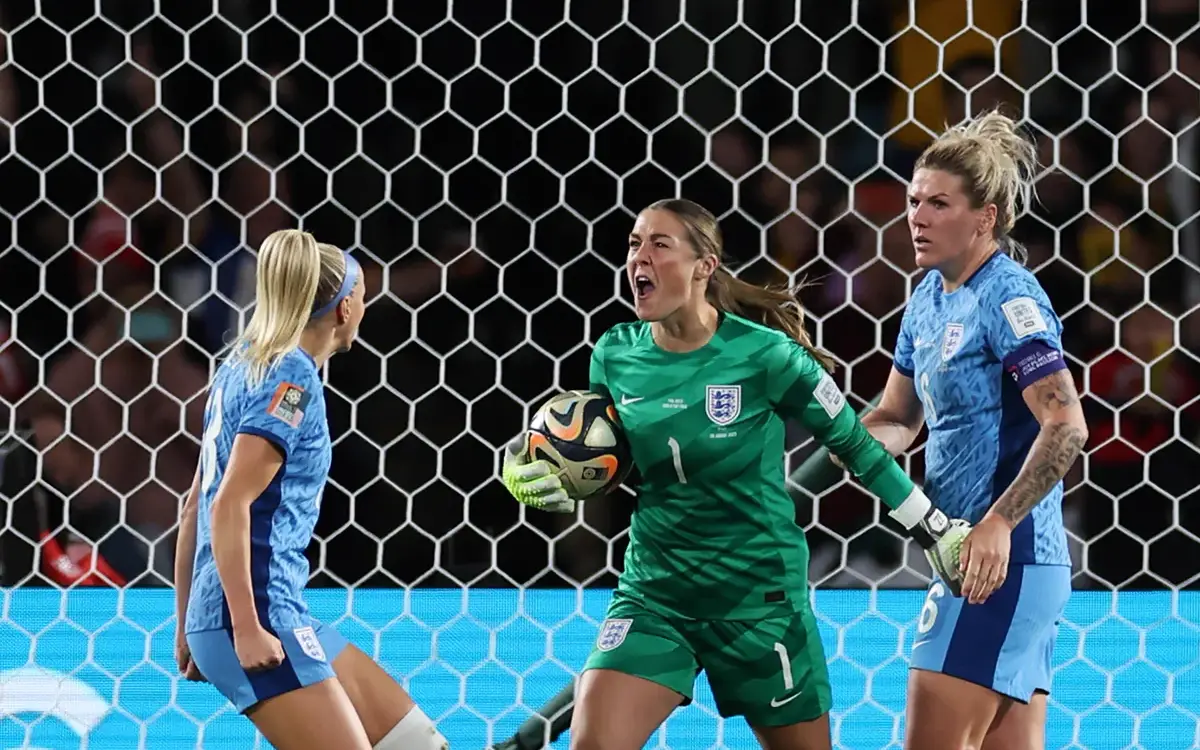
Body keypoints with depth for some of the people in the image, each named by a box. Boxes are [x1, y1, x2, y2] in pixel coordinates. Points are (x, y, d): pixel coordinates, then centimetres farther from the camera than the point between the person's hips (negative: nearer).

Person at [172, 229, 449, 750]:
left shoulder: (245, 368, 16)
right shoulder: (291, 379, -11)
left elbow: (196, 505, 20)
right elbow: (230, 504, -19)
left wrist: (188, 626, 24)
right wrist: (246, 629, -21)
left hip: (280, 611, 10)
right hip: (258, 609, -10)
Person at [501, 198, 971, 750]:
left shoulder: (764, 354, -14)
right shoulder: (615, 354, -2)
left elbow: (855, 445, -2)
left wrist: (940, 533, 1)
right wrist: (530, 477, -8)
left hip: (759, 595, -3)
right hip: (655, 594, 3)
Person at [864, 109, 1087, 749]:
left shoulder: (1009, 298, -13)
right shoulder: (930, 298, 14)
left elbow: (1065, 427, -21)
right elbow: (896, 417, 23)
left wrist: (998, 523, -28)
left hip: (1003, 559, -9)